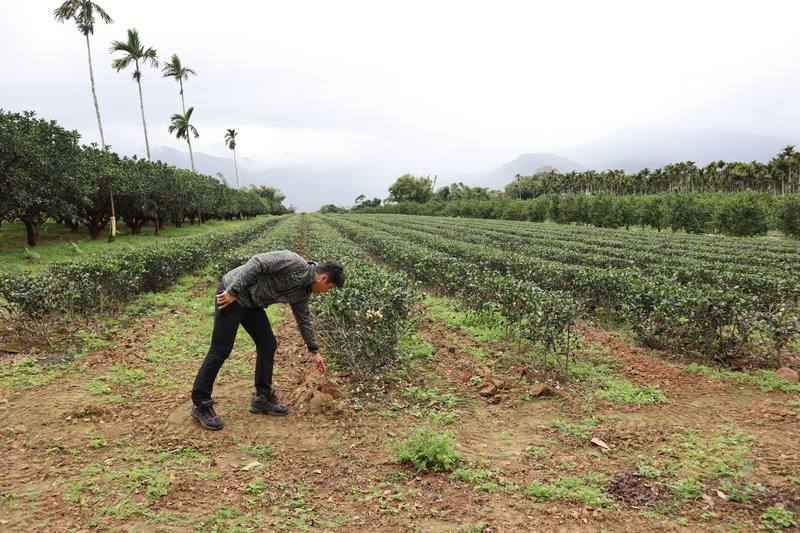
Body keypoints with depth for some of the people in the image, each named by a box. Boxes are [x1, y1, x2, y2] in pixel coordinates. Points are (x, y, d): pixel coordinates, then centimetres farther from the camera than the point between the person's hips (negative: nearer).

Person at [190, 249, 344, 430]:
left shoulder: (302, 291, 9)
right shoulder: (295, 263, -19)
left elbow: (304, 319, 21)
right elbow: (257, 263, -23)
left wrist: (315, 351, 25)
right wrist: (233, 291, -25)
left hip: (251, 303, 9)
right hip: (231, 294, -9)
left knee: (268, 345, 8)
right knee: (221, 351, -5)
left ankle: (263, 398, 19)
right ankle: (200, 404, 6)